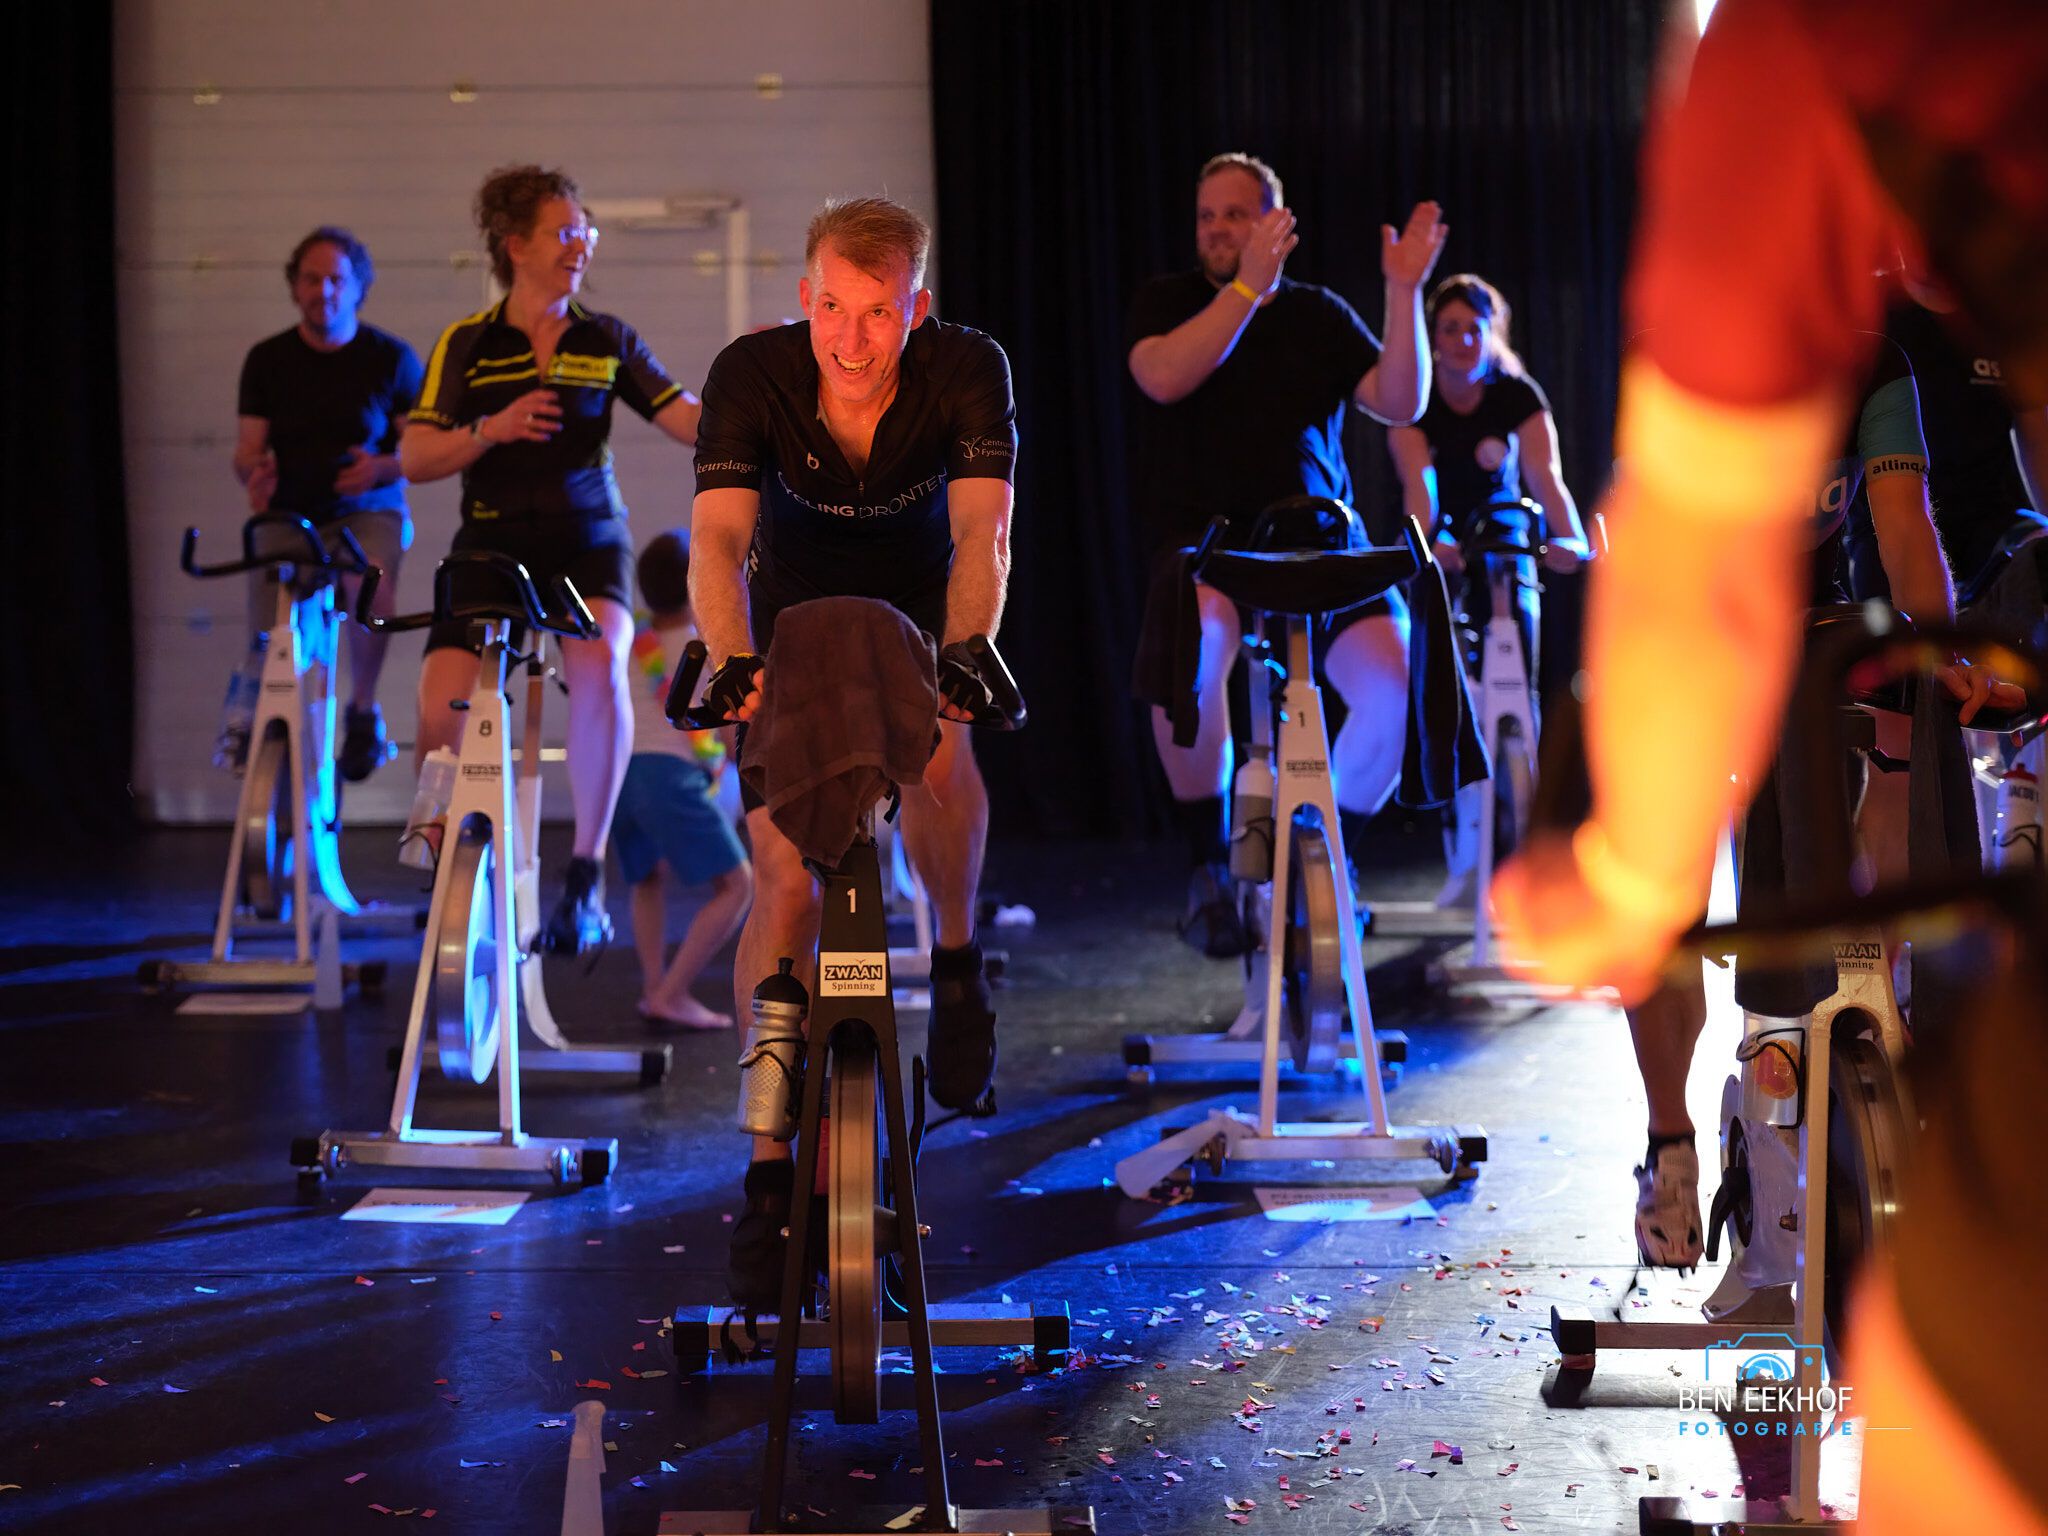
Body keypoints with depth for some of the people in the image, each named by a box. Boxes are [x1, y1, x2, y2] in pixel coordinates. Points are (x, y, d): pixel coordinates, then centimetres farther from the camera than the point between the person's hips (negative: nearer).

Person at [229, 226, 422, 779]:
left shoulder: (391, 357, 1)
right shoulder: (268, 360, 5)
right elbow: (247, 450, 4)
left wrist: (381, 468, -20)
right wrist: (255, 474, -20)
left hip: (366, 513, -2)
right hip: (288, 515, 2)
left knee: (372, 583, -36)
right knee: (266, 653, -13)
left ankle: (362, 712, -11)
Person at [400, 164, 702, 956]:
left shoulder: (607, 341, 7)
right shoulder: (466, 345, 3)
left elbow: (692, 420, 1)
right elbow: (415, 458, -1)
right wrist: (493, 428, -17)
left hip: (587, 539, 0)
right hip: (491, 540, 0)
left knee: (599, 658, -32)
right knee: (441, 706, -19)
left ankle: (586, 875, -25)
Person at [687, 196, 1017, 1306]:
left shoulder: (967, 370, -25)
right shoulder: (753, 374, -26)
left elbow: (981, 531, -35)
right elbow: (717, 539, -35)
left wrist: (963, 653, -54)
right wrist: (734, 664, -54)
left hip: (921, 615, 0)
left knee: (938, 750, -34)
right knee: (786, 883, -11)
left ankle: (956, 958, -6)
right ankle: (770, 1171, -4)